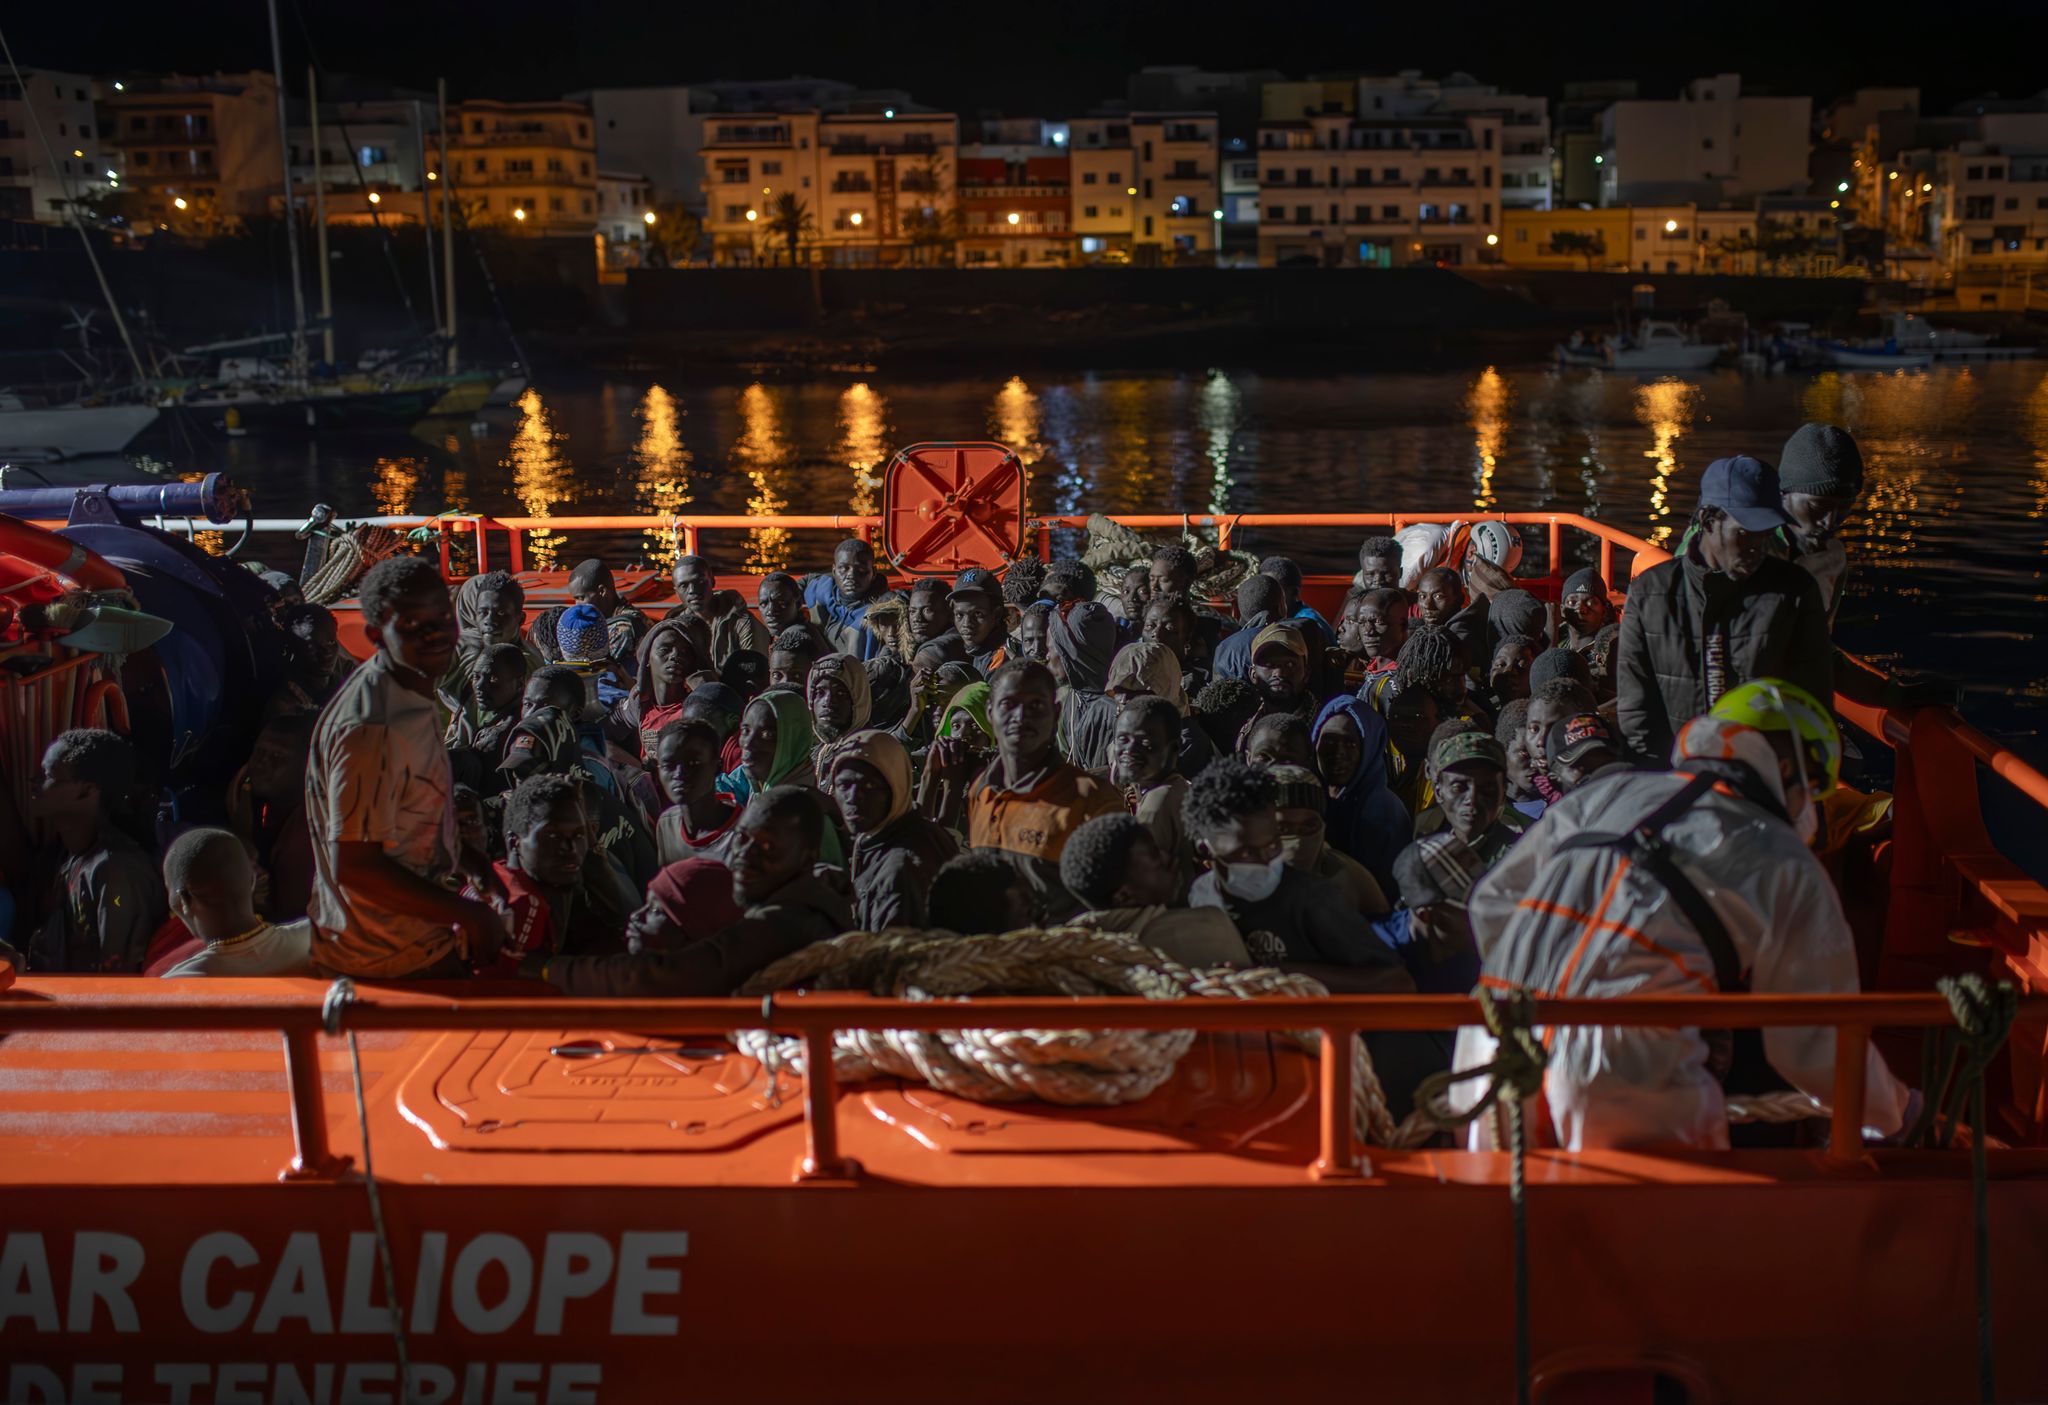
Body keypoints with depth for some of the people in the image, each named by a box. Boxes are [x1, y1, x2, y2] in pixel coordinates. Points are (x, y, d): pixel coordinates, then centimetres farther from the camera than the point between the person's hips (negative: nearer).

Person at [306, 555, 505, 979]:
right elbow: (354, 867, -28)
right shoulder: (371, 729, -27)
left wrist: (468, 861, 18)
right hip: (393, 960, -9)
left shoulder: (412, 697, 4)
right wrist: (468, 914, -21)